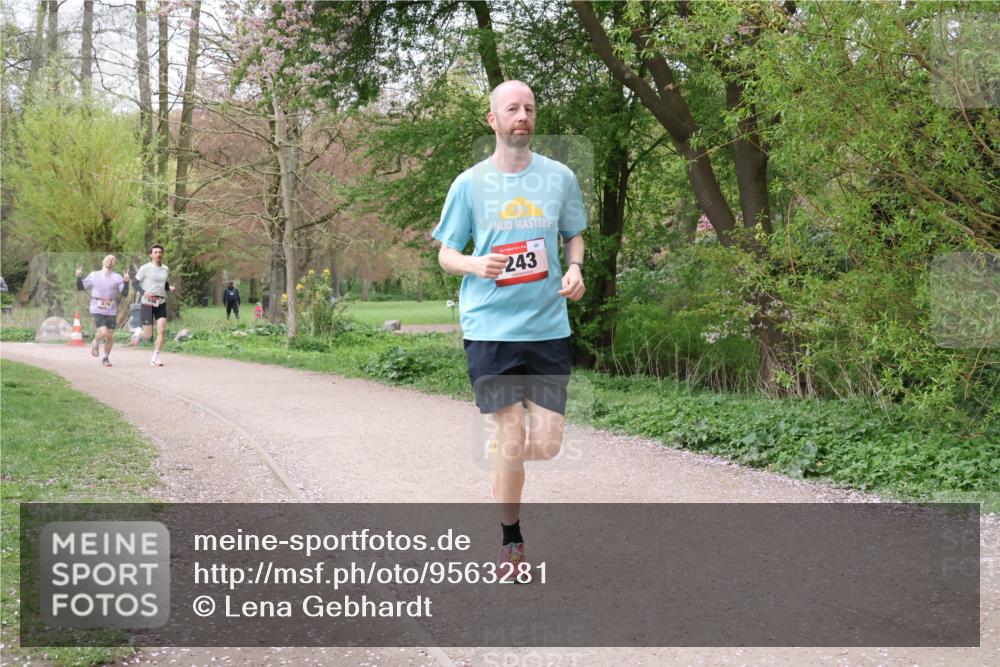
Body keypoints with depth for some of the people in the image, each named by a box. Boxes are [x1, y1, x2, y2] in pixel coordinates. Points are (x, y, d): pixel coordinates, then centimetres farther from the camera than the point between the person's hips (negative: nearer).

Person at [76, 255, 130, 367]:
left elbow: (125, 293, -3)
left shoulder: (117, 278, 3)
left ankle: (105, 358, 23)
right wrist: (78, 277, -7)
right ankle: (96, 343, 13)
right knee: (103, 332, -20)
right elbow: (80, 287, 9)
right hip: (97, 310, -2)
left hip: (111, 312, 2)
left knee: (110, 336, 2)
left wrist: (126, 281, -18)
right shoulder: (93, 275, 6)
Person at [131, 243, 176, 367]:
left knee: (162, 330, -13)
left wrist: (171, 288, 0)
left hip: (161, 303, 4)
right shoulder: (145, 268, -6)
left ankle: (155, 358, -4)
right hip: (147, 303, -4)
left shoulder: (166, 269, 9)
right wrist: (144, 293, -20)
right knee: (148, 335, -4)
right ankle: (139, 333, 34)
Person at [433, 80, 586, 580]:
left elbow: (574, 235, 19)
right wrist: (475, 265, -15)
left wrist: (575, 268, -3)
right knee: (510, 439, -4)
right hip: (489, 327, -2)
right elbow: (446, 254, 7)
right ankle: (511, 542, 14)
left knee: (548, 443, -1)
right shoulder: (469, 184, 2)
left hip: (548, 326, 2)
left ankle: (502, 471, 35)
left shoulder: (560, 178, 7)